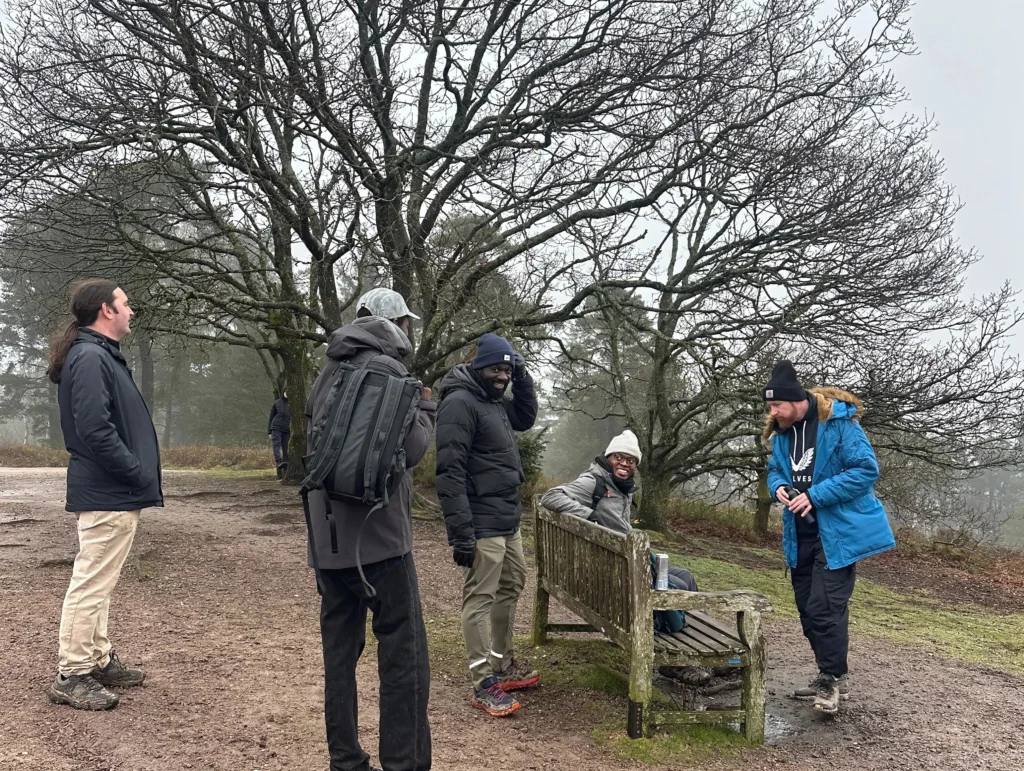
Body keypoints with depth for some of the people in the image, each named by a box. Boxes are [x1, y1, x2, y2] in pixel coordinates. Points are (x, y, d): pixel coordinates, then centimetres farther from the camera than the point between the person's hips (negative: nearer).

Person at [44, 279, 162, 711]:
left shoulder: (100, 356, 16)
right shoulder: (90, 358, -17)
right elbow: (94, 429, -25)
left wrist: (140, 473, 11)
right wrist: (139, 473, -18)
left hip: (111, 492, 11)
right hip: (108, 495, -11)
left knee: (98, 582, 18)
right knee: (92, 583, -3)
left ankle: (99, 660, 29)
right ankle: (71, 676, 6)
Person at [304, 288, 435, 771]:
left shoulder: (328, 374, 15)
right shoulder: (386, 369, -8)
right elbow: (411, 448, -12)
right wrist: (426, 409, 5)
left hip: (326, 536, 8)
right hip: (378, 536, -8)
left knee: (340, 650, 11)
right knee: (404, 655, -1)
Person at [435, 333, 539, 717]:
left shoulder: (495, 401, 13)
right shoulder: (460, 403, -16)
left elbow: (526, 418, 30)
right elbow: (449, 472, -21)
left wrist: (523, 378, 12)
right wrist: (460, 532, -25)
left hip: (509, 520, 10)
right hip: (482, 525, -10)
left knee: (511, 589, 18)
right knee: (480, 598, -4)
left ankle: (503, 665, 31)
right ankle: (484, 685, 2)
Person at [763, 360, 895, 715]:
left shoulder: (838, 423, -16)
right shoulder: (781, 432, 5)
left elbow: (866, 470, -20)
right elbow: (774, 470, 17)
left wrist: (816, 496, -23)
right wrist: (778, 487, -8)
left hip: (838, 532, -8)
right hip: (801, 535, 8)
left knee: (824, 607, -13)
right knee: (807, 607, 13)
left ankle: (833, 679, 4)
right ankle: (829, 676, 28)